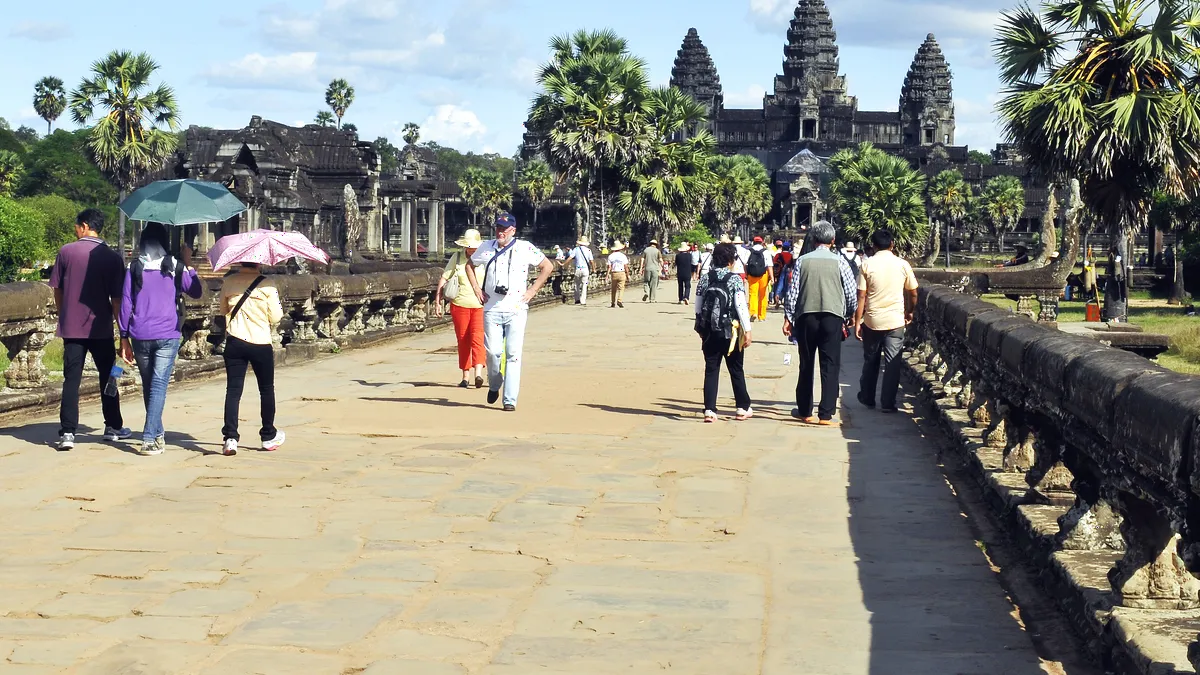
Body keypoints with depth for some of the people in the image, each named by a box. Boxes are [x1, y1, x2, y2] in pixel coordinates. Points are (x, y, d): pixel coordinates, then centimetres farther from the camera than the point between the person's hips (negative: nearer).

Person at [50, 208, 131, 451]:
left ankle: (67, 432, -8)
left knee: (71, 379, 1)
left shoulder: (66, 252, -1)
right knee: (107, 376, 14)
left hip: (71, 327, 0)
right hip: (101, 328, 0)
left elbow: (57, 290, 4)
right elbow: (116, 297, -6)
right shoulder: (112, 257, -4)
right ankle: (113, 427, 24)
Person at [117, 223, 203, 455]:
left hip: (140, 336, 2)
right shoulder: (175, 267, -1)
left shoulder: (134, 268, 1)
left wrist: (124, 338, 7)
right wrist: (188, 265, 22)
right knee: (158, 385, -5)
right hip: (168, 335, -2)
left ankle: (158, 434, 26)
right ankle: (150, 438, -16)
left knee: (148, 385, 16)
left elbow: (125, 304, 1)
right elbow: (196, 291, 13)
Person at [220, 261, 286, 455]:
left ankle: (230, 438, -9)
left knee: (233, 390, 2)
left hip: (234, 343, 2)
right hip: (261, 344, -2)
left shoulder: (228, 282, 1)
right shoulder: (267, 285, -9)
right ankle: (268, 436, 23)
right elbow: (276, 317, -6)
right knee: (266, 389, 14)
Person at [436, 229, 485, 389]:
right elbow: (444, 279, 6)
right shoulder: (456, 258, 4)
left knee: (478, 338, -14)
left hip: (481, 305, -1)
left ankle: (478, 373, -23)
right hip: (460, 304, 1)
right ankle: (466, 376, 14)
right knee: (463, 341, 6)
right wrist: (439, 301, 0)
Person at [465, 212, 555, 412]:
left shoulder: (525, 248, -1)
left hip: (516, 310, -2)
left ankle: (510, 400, -6)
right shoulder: (486, 247, 7)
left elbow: (548, 266, 7)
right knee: (493, 352, -2)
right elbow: (470, 265, 24)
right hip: (491, 310, 2)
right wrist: (477, 288, 12)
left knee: (513, 354, -7)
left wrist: (532, 291, 1)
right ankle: (494, 386, 26)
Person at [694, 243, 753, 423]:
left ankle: (709, 410, 0)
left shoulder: (705, 279, 3)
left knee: (711, 370, 6)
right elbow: (741, 306, -14)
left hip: (709, 331, 3)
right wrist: (747, 331, -10)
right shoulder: (735, 279, -9)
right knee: (736, 370, 10)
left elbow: (698, 307, 6)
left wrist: (702, 329, 16)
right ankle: (743, 408, 18)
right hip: (730, 332, -3)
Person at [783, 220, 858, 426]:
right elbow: (852, 293, 0)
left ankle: (805, 411, 20)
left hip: (806, 317, 2)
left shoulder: (802, 261, 2)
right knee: (830, 366, 1)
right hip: (833, 317, -2)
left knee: (806, 365, 12)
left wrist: (789, 318, 8)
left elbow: (792, 292, 0)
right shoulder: (839, 261, -1)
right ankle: (825, 414, -3)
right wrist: (849, 315, 16)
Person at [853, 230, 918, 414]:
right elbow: (913, 293, 5)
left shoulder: (867, 264, -5)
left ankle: (867, 398, 27)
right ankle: (888, 403, 2)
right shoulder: (902, 264, -2)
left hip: (872, 321, 1)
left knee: (870, 362, 16)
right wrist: (910, 312, 23)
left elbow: (861, 296, -7)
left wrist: (857, 322, -2)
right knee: (892, 363, 4)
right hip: (895, 321, 0)